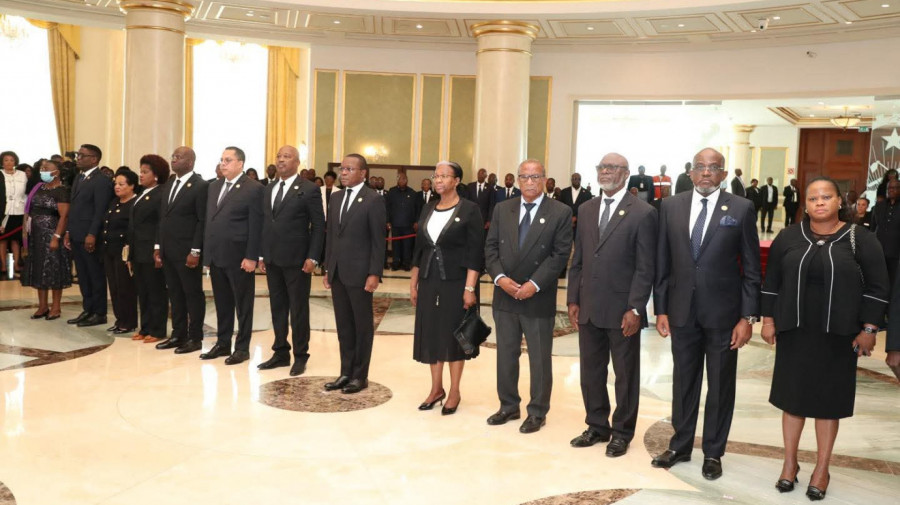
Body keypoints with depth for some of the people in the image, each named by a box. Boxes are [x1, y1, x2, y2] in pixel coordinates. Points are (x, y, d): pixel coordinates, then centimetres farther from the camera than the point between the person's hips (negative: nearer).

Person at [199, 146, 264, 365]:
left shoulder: (253, 188, -8)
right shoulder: (214, 186, 14)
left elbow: (256, 226, -11)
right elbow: (208, 220, 16)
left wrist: (251, 257, -15)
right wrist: (207, 252, 11)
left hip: (239, 257, -7)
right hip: (216, 256, 7)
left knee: (243, 304, 3)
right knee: (222, 303, 14)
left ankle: (242, 347, 11)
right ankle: (222, 343, 24)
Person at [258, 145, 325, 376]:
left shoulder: (309, 189, -7)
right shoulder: (269, 189, 13)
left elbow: (319, 226, -9)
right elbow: (265, 224, 16)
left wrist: (312, 258, -14)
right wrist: (262, 255, 11)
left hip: (296, 260, -6)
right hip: (272, 260, 6)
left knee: (298, 310, 2)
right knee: (277, 309, 12)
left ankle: (300, 356, 13)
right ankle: (281, 353, 22)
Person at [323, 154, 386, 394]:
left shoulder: (373, 200, -8)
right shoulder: (335, 198, 12)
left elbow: (378, 241, -10)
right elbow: (330, 236, 14)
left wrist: (374, 274, -15)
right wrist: (327, 269, 11)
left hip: (359, 273, -6)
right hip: (337, 273, 6)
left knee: (363, 325, 5)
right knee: (344, 325, 12)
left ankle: (360, 375, 14)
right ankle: (346, 372, 20)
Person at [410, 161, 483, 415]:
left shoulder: (469, 210, -7)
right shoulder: (428, 209, 10)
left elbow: (475, 252, -11)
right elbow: (419, 248, 13)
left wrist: (470, 288, -17)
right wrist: (413, 282, 10)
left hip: (455, 281, -5)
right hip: (428, 280, 5)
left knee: (454, 334, 3)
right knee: (431, 333, 9)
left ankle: (454, 392, 15)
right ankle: (436, 388, 23)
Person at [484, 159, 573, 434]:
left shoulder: (560, 212, -5)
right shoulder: (502, 209, 7)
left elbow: (560, 254, -9)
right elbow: (491, 247, 6)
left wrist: (534, 284, -16)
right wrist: (499, 277, -11)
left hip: (539, 298, -4)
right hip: (505, 295, 4)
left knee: (540, 358, 7)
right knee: (506, 354, 13)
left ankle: (537, 412, 20)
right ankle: (508, 405, 27)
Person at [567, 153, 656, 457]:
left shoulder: (643, 213, -7)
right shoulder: (587, 209, 11)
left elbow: (646, 268, -9)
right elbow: (578, 260, 12)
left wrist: (635, 309, -14)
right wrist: (573, 300, 6)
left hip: (622, 310, -5)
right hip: (588, 309, 5)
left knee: (625, 375, 9)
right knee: (590, 372, 14)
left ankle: (622, 432, 23)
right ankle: (597, 427, 29)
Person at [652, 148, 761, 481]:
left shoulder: (741, 209, -4)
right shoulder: (671, 207, 3)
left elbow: (751, 268, -3)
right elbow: (662, 263, 5)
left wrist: (748, 317, -7)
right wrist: (661, 309, 2)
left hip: (723, 313, -2)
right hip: (682, 312, 2)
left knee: (720, 385, 9)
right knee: (683, 381, 13)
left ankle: (713, 453, 24)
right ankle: (680, 446, 28)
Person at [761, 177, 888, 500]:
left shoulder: (861, 239, -4)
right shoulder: (788, 237, 2)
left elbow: (877, 288, -3)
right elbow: (771, 282, 6)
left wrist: (868, 330, -7)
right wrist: (768, 320, 3)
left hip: (838, 335, -1)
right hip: (794, 331, 2)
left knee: (829, 400, 8)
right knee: (792, 395, 9)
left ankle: (822, 470, 21)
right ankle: (790, 462, 24)